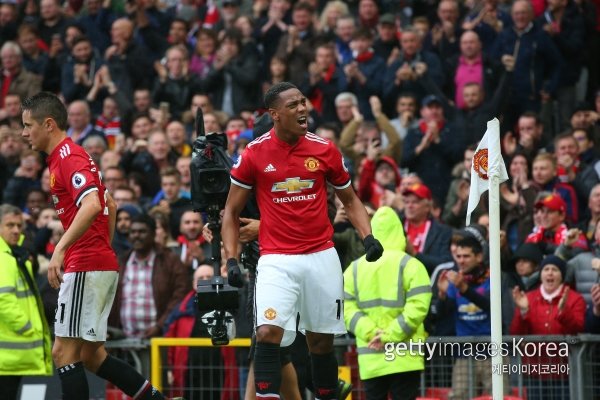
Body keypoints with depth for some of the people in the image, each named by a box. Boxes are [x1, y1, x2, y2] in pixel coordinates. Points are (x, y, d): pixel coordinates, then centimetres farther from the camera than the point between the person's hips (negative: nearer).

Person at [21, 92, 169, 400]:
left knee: (64, 352, -8)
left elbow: (91, 205, -28)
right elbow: (109, 205, 28)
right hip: (103, 265, 10)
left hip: (86, 269, -10)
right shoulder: (69, 157, 19)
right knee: (92, 356, 12)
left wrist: (60, 249, -33)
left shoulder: (68, 158, -12)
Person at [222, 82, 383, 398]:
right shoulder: (254, 154, -3)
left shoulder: (325, 150, 2)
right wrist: (231, 259, -4)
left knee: (321, 340, 8)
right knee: (268, 332, -20)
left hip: (321, 257, 2)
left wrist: (368, 237, -1)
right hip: (277, 261, -2)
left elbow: (350, 200, 15)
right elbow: (231, 211, 6)